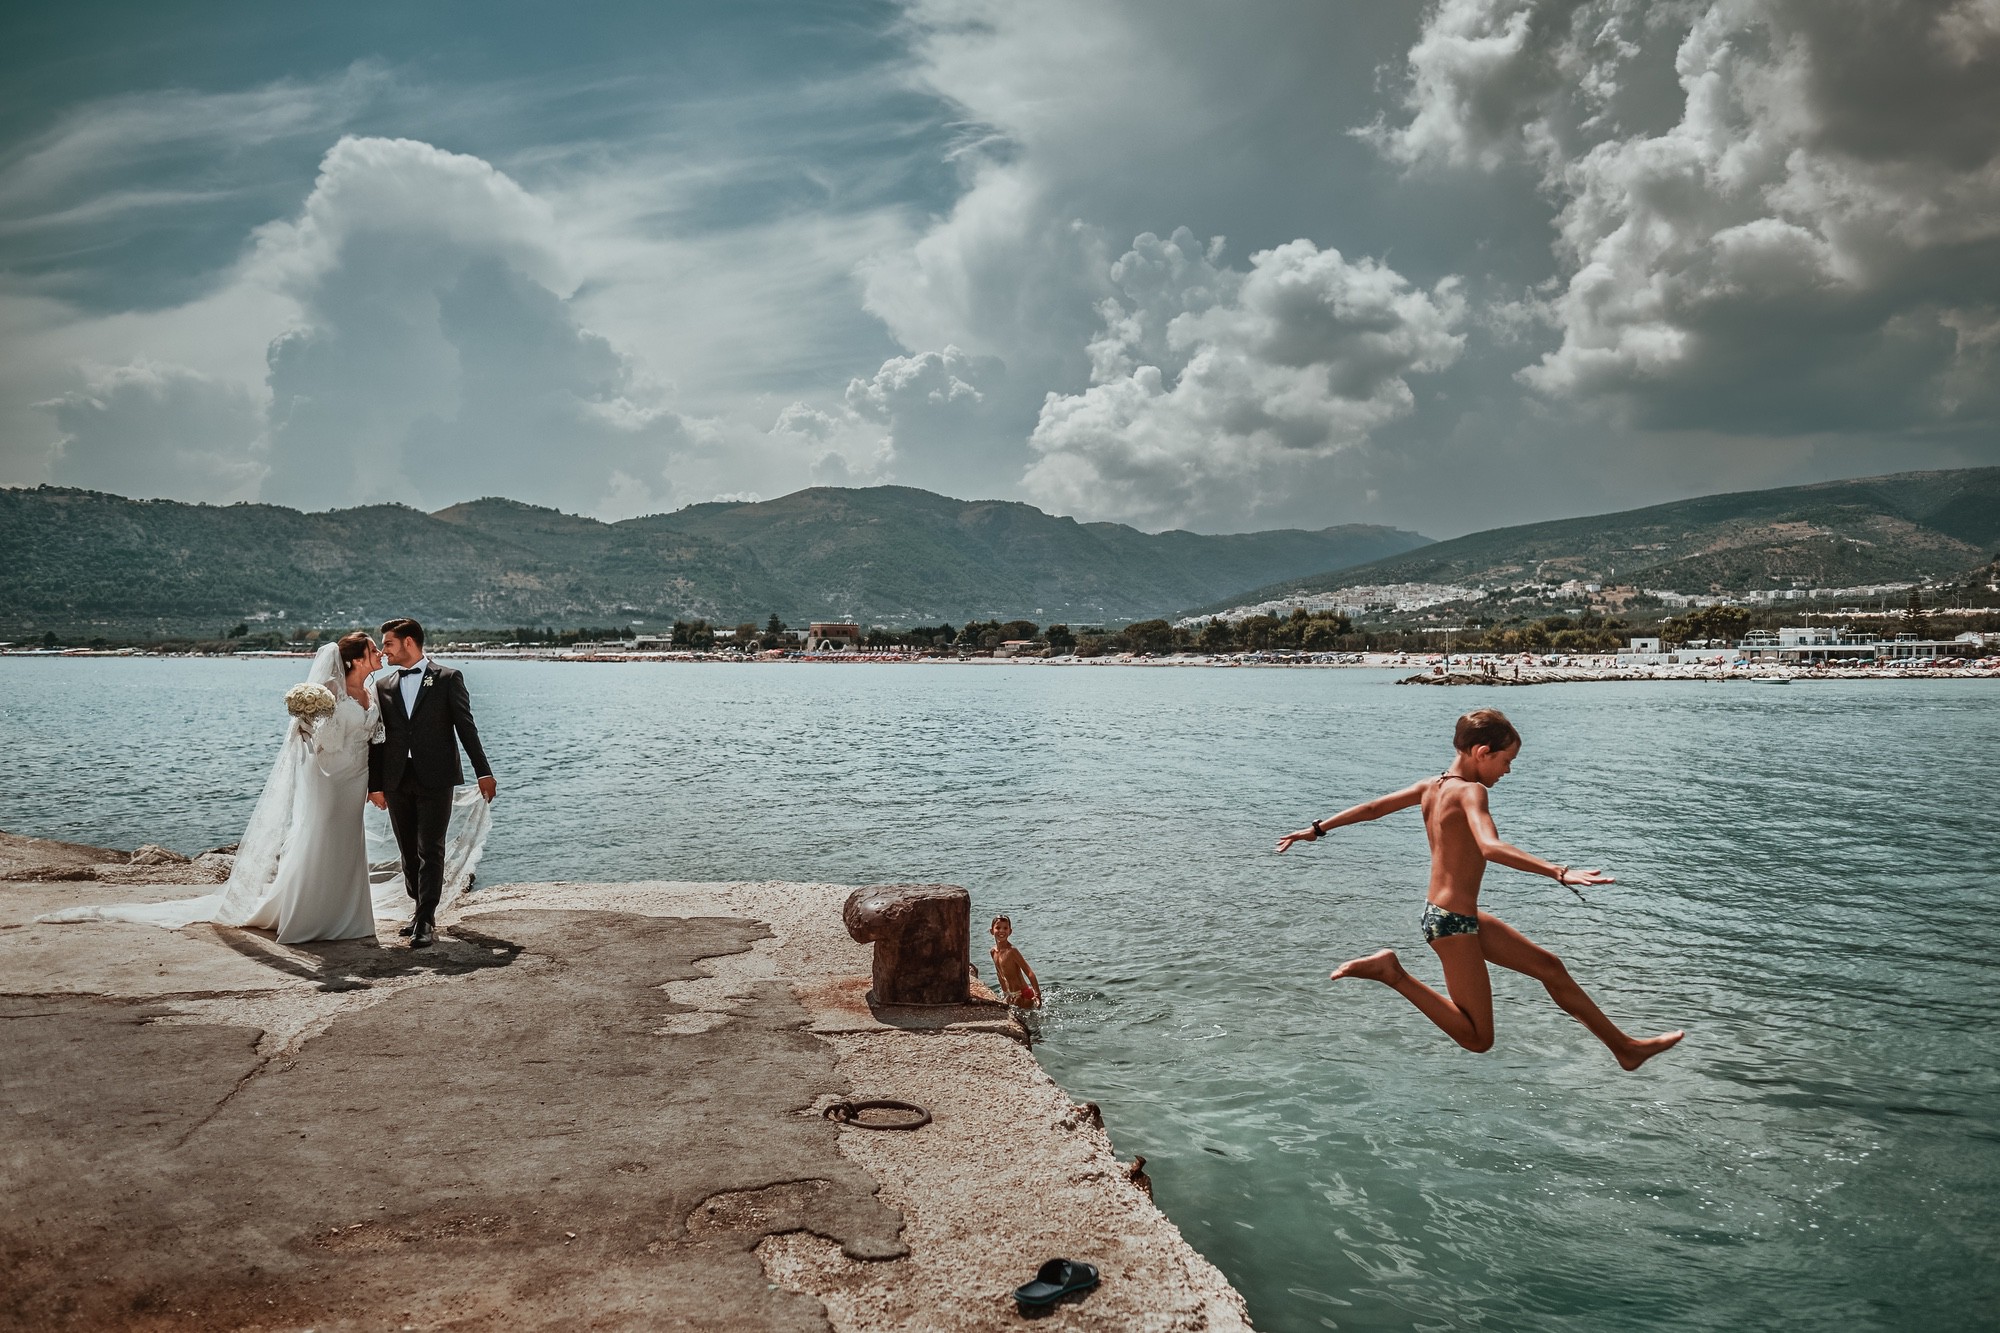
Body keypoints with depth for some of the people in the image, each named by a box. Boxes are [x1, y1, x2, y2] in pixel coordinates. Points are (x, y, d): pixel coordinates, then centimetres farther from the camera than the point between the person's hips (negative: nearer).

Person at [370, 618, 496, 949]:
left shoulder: (448, 679, 1)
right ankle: (421, 909, 23)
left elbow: (466, 727, 0)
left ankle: (426, 921, -8)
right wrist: (375, 783, 13)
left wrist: (483, 771, -3)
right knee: (408, 851, 10)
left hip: (435, 779, -4)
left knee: (430, 850, -8)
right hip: (397, 782, 4)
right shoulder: (385, 685, 12)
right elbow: (377, 738, 14)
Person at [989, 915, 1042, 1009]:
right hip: (1011, 996, 8)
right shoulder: (993, 952, 2)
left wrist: (1038, 995, -31)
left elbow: (1029, 972, -25)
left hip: (1023, 995, -8)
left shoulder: (1011, 951, -21)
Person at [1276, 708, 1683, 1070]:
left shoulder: (1432, 786, 6)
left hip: (1463, 917, 10)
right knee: (1478, 1039, -2)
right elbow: (1491, 848, -36)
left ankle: (1625, 1047, 28)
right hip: (1452, 922, -10)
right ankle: (1392, 972, -4)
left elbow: (1372, 807, 14)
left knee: (1549, 967, 17)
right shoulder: (1469, 791, -18)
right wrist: (1559, 872, -39)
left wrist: (1317, 829, 24)